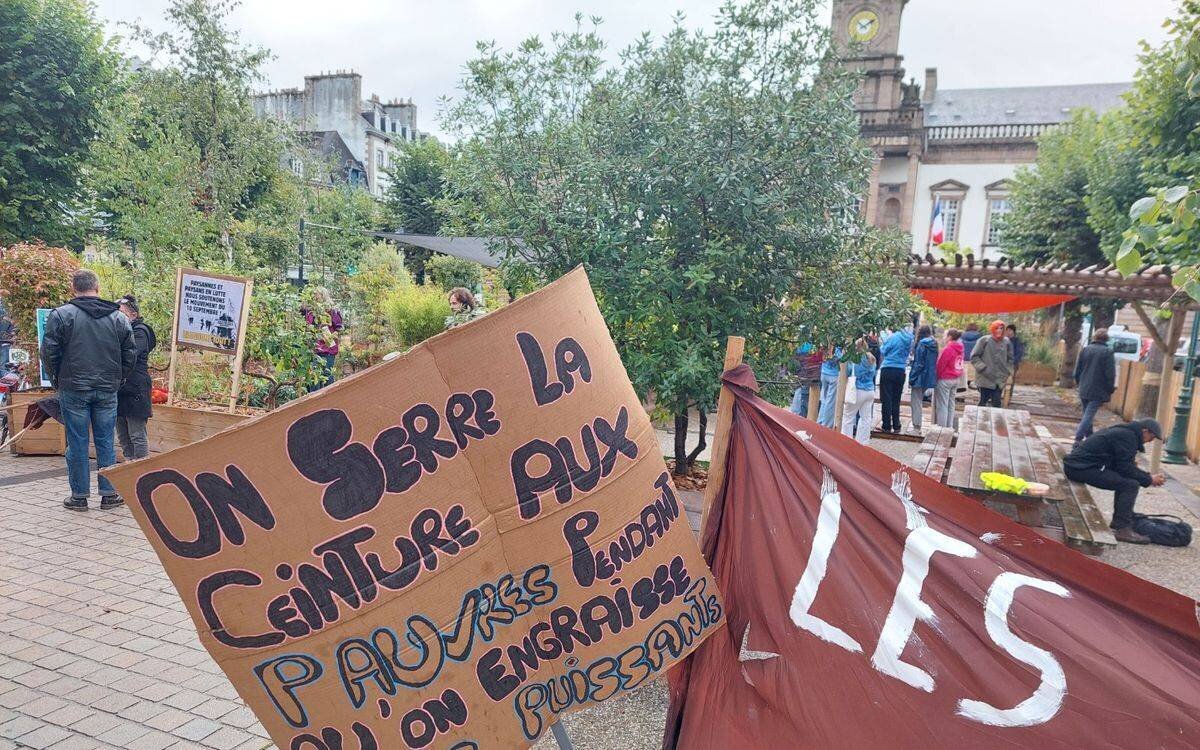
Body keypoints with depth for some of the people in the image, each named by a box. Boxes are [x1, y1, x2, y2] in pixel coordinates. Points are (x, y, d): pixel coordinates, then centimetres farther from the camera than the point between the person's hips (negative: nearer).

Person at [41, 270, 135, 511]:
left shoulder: (61, 315, -5)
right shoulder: (119, 317, 4)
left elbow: (49, 352, -4)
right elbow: (130, 354, 6)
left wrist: (57, 381, 10)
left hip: (73, 390, -2)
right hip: (107, 391, 2)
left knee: (77, 443, 5)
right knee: (105, 442, 8)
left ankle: (79, 496, 12)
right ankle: (109, 494, 11)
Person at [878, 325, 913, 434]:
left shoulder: (892, 337, -13)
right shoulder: (909, 339, 3)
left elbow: (882, 352, -6)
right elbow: (909, 353, 15)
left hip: (888, 369, -5)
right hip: (901, 371, 5)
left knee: (887, 399, 1)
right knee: (896, 400, 11)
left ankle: (887, 426, 3)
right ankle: (896, 426, 12)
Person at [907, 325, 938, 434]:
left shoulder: (922, 345, -15)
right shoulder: (933, 345, 8)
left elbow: (918, 364, -17)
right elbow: (934, 363, 12)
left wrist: (912, 378, -11)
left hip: (920, 377, -8)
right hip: (929, 378, 8)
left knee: (916, 402, 0)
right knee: (919, 401, 18)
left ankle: (916, 428, 1)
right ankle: (917, 425, 23)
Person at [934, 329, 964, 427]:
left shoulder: (948, 349, -19)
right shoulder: (959, 349, 6)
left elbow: (940, 364, -15)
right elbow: (960, 365, 8)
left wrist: (936, 377, -4)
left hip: (945, 379, -8)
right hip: (956, 379, 8)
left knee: (942, 405, -2)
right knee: (951, 404, 14)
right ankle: (949, 428, 19)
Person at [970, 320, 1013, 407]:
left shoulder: (1007, 342, 3)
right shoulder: (984, 341, -7)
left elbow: (1010, 360, 14)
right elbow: (974, 357, -5)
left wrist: (1007, 372, 4)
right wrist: (983, 368, -12)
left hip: (1000, 380, 3)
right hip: (985, 379, -3)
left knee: (997, 403, 4)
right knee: (983, 402, 5)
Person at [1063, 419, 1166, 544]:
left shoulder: (1123, 432, 22)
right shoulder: (1127, 437, -10)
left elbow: (1122, 465, 25)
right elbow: (1125, 468, -13)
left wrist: (1147, 476, 19)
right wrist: (1149, 479, -2)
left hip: (1077, 463, 11)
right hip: (1082, 467, -11)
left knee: (1124, 481, 20)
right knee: (1131, 484, -12)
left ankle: (1117, 523, 24)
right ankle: (1123, 529, -9)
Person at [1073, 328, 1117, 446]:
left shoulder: (1085, 349, 5)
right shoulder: (1108, 352, -9)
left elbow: (1077, 369, 9)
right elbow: (1110, 374, -9)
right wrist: (1110, 390, 1)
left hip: (1084, 389, 5)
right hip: (1098, 391, -5)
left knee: (1087, 414, 16)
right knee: (1089, 415, -7)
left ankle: (1089, 437, 24)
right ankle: (1078, 439, -15)